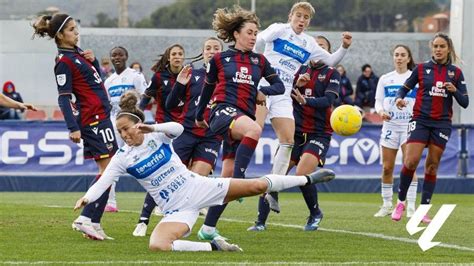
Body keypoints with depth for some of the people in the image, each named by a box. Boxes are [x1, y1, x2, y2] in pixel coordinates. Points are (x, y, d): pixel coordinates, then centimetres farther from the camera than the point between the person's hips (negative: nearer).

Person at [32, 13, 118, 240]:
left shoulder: (77, 52, 14)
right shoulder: (64, 62, -13)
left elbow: (98, 76, 25)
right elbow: (64, 98, -17)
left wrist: (93, 60, 4)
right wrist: (73, 128, -24)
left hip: (100, 117, 9)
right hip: (94, 119, -9)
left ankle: (92, 222, 9)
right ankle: (87, 220, -13)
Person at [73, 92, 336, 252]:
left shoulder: (157, 136, -4)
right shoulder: (122, 158, -4)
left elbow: (177, 128, -25)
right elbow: (103, 182, -15)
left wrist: (152, 128, -39)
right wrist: (87, 197, -34)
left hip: (199, 187, 0)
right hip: (177, 209, 0)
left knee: (257, 186, -5)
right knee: (157, 245, -31)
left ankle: (308, 178, 18)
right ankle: (213, 246, -20)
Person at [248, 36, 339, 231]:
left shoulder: (332, 74, 1)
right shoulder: (300, 70, 12)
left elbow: (328, 100, -15)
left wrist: (306, 100, -32)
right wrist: (296, 85, -12)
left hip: (319, 134, -4)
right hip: (295, 132, 4)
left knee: (302, 174, -21)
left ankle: (315, 214, 4)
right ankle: (261, 221, -2)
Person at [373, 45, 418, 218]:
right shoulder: (385, 79, 11)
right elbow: (378, 100, 10)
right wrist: (381, 111, -11)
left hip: (410, 125, -3)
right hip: (390, 125, 3)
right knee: (387, 167, 2)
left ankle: (411, 206, -11)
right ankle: (387, 205, 12)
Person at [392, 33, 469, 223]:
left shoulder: (455, 73, 5)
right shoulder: (421, 69, 3)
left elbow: (465, 103, 4)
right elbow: (405, 87, 9)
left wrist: (455, 91, -16)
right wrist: (400, 98, -13)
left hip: (442, 123, 1)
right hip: (420, 120, -1)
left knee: (432, 166, 2)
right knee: (411, 161, -14)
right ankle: (400, 202, 2)